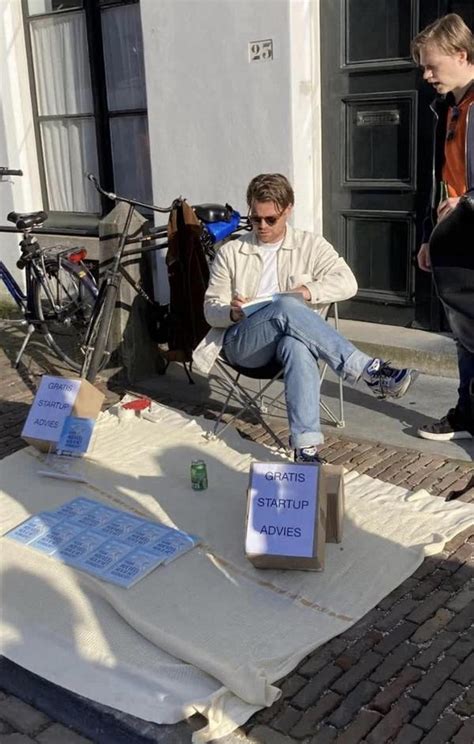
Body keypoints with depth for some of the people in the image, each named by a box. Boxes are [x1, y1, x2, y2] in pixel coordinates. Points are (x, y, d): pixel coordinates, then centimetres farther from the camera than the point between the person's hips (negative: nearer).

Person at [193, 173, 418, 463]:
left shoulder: (312, 246, 11)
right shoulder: (230, 253, 13)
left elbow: (347, 283, -3)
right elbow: (211, 309, 10)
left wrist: (307, 291, -20)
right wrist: (231, 312, -14)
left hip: (289, 336, 0)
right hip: (241, 342, 0)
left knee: (297, 345, -41)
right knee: (286, 308, -35)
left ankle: (306, 447, -48)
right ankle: (371, 371, -37)